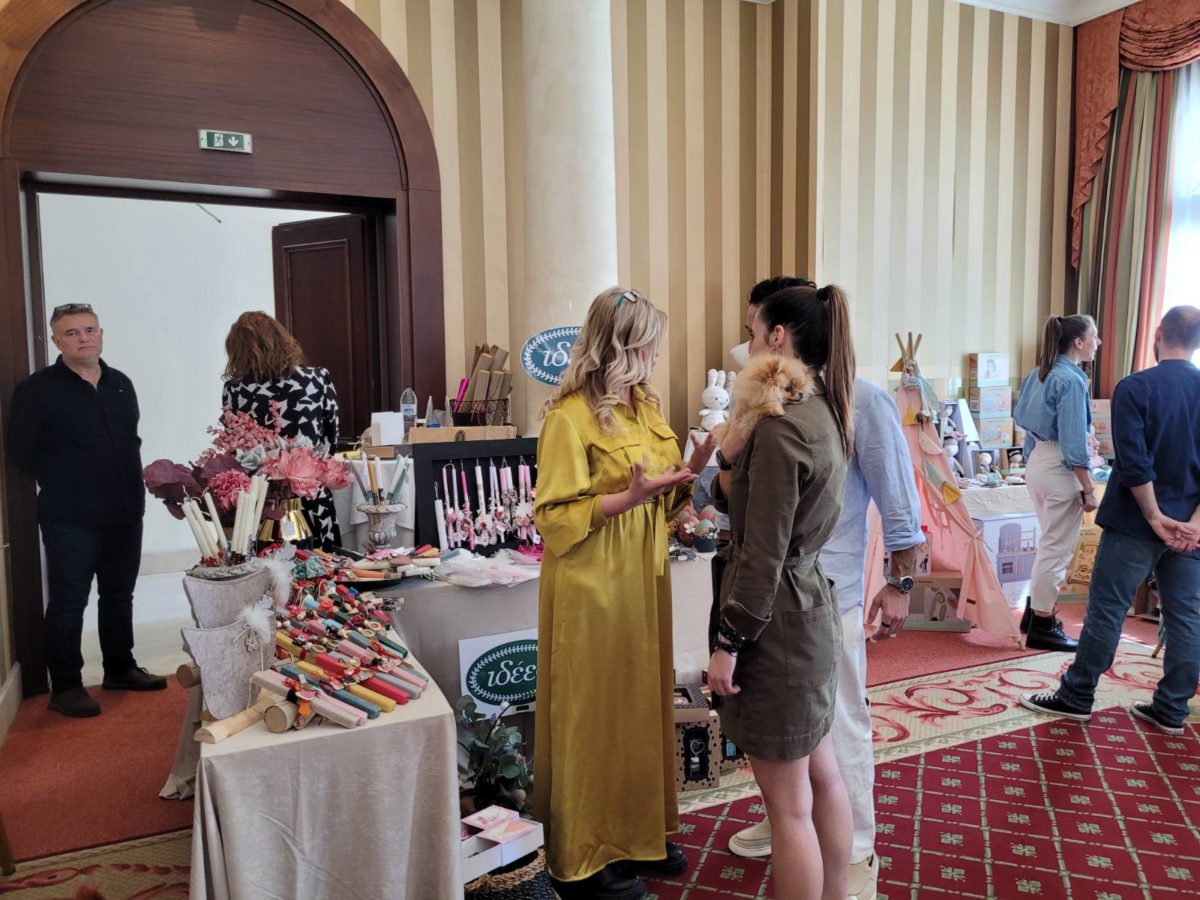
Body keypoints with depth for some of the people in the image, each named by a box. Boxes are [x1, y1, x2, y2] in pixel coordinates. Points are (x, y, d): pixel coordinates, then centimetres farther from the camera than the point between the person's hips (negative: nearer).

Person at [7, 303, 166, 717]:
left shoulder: (120, 384, 10)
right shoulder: (38, 389, -8)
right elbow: (22, 452, -8)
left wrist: (130, 479, 8)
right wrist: (64, 484, -2)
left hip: (125, 512, 6)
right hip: (70, 519, -6)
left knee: (119, 594, 15)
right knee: (68, 601, 2)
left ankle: (120, 669, 30)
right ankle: (65, 687, 13)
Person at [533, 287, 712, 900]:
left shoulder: (644, 407, 10)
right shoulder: (571, 417, -14)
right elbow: (555, 515, -16)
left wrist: (689, 471, -1)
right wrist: (630, 496, -25)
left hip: (644, 580, 8)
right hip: (593, 589, -8)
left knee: (644, 708, 16)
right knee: (594, 718, 4)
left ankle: (638, 833, 34)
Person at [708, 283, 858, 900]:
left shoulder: (780, 426, -21)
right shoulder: (823, 413, 8)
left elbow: (762, 553, -21)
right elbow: (730, 496, 11)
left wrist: (728, 643, -14)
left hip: (776, 619, -10)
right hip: (810, 606, 10)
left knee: (789, 805, 5)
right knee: (822, 778, 22)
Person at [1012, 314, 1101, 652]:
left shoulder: (1041, 373, 11)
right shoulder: (1071, 380, -16)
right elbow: (1073, 441, -19)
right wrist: (1088, 488, -15)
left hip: (1038, 462, 9)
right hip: (1060, 469, -9)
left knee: (1050, 543, 20)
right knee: (1058, 548, 1)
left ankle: (1035, 613, 28)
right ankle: (1042, 626, 10)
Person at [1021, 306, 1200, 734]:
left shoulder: (1135, 388, -12)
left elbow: (1134, 462, -18)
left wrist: (1156, 517, -9)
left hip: (1135, 522, -5)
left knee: (1106, 610, 3)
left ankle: (1077, 697, 13)